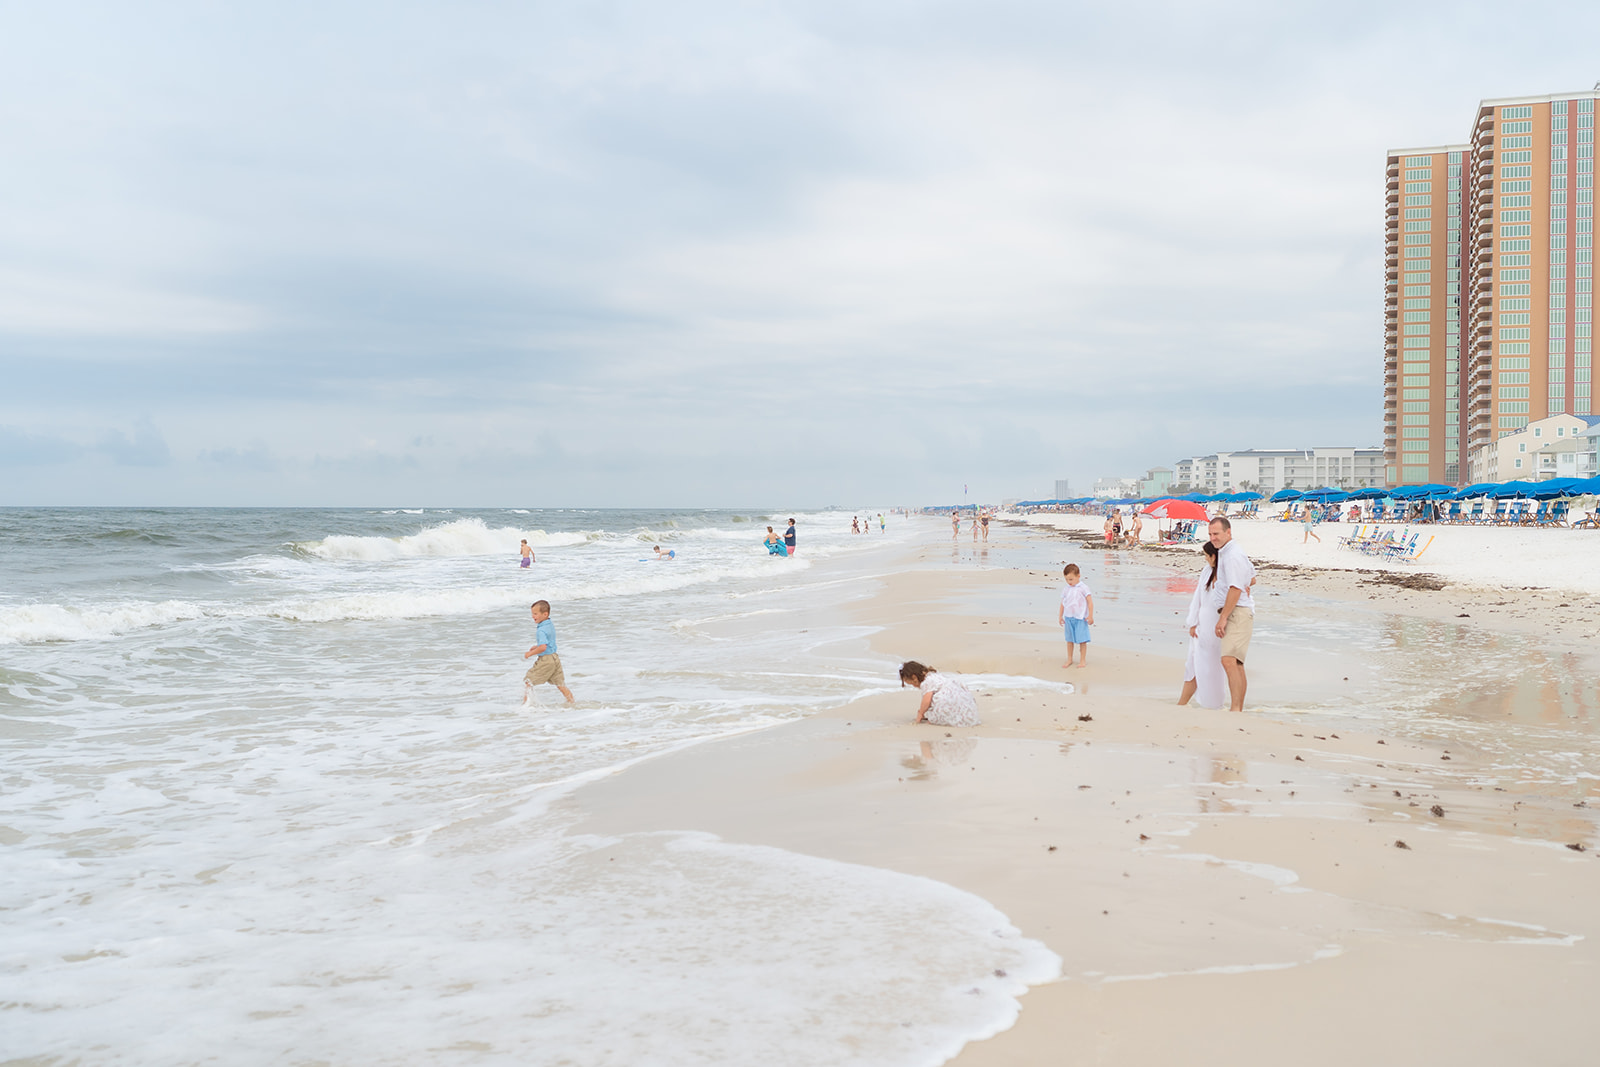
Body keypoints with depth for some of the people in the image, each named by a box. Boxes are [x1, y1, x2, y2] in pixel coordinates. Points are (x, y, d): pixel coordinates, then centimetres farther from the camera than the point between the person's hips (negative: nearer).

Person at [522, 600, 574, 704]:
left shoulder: (541, 630, -20)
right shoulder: (551, 625, 9)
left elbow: (543, 647, -30)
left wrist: (530, 653, -18)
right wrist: (536, 647, 21)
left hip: (545, 660, -9)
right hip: (555, 658, 9)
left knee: (527, 681, 1)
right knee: (561, 685, 14)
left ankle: (526, 705, 1)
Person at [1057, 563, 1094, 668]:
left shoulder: (1083, 588, -8)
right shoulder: (1066, 590, 5)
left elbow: (1090, 602, -7)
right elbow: (1063, 603, 15)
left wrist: (1090, 616, -10)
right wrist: (1060, 616, 16)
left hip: (1080, 618, -5)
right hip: (1068, 617, 5)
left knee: (1082, 639, 0)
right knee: (1069, 639, 11)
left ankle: (1082, 660, 9)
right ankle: (1069, 660, 21)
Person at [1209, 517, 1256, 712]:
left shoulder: (1232, 555, -14)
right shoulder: (1226, 553, 19)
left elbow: (1236, 589, -20)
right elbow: (1252, 579, 33)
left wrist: (1222, 618, -19)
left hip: (1238, 612, -11)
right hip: (1234, 614, 11)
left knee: (1229, 660, -22)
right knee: (1237, 664, 13)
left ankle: (1235, 708, -29)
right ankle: (1238, 711, 19)